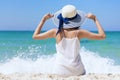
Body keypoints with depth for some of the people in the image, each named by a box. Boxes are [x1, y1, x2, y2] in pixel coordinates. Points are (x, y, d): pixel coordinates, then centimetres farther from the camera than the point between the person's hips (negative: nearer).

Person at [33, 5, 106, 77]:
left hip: (60, 72, 1)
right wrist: (95, 19, 6)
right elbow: (102, 36, -2)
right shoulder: (78, 33, -7)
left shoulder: (56, 32, -4)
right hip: (77, 71, 0)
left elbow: (35, 36, 8)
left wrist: (43, 20, 13)